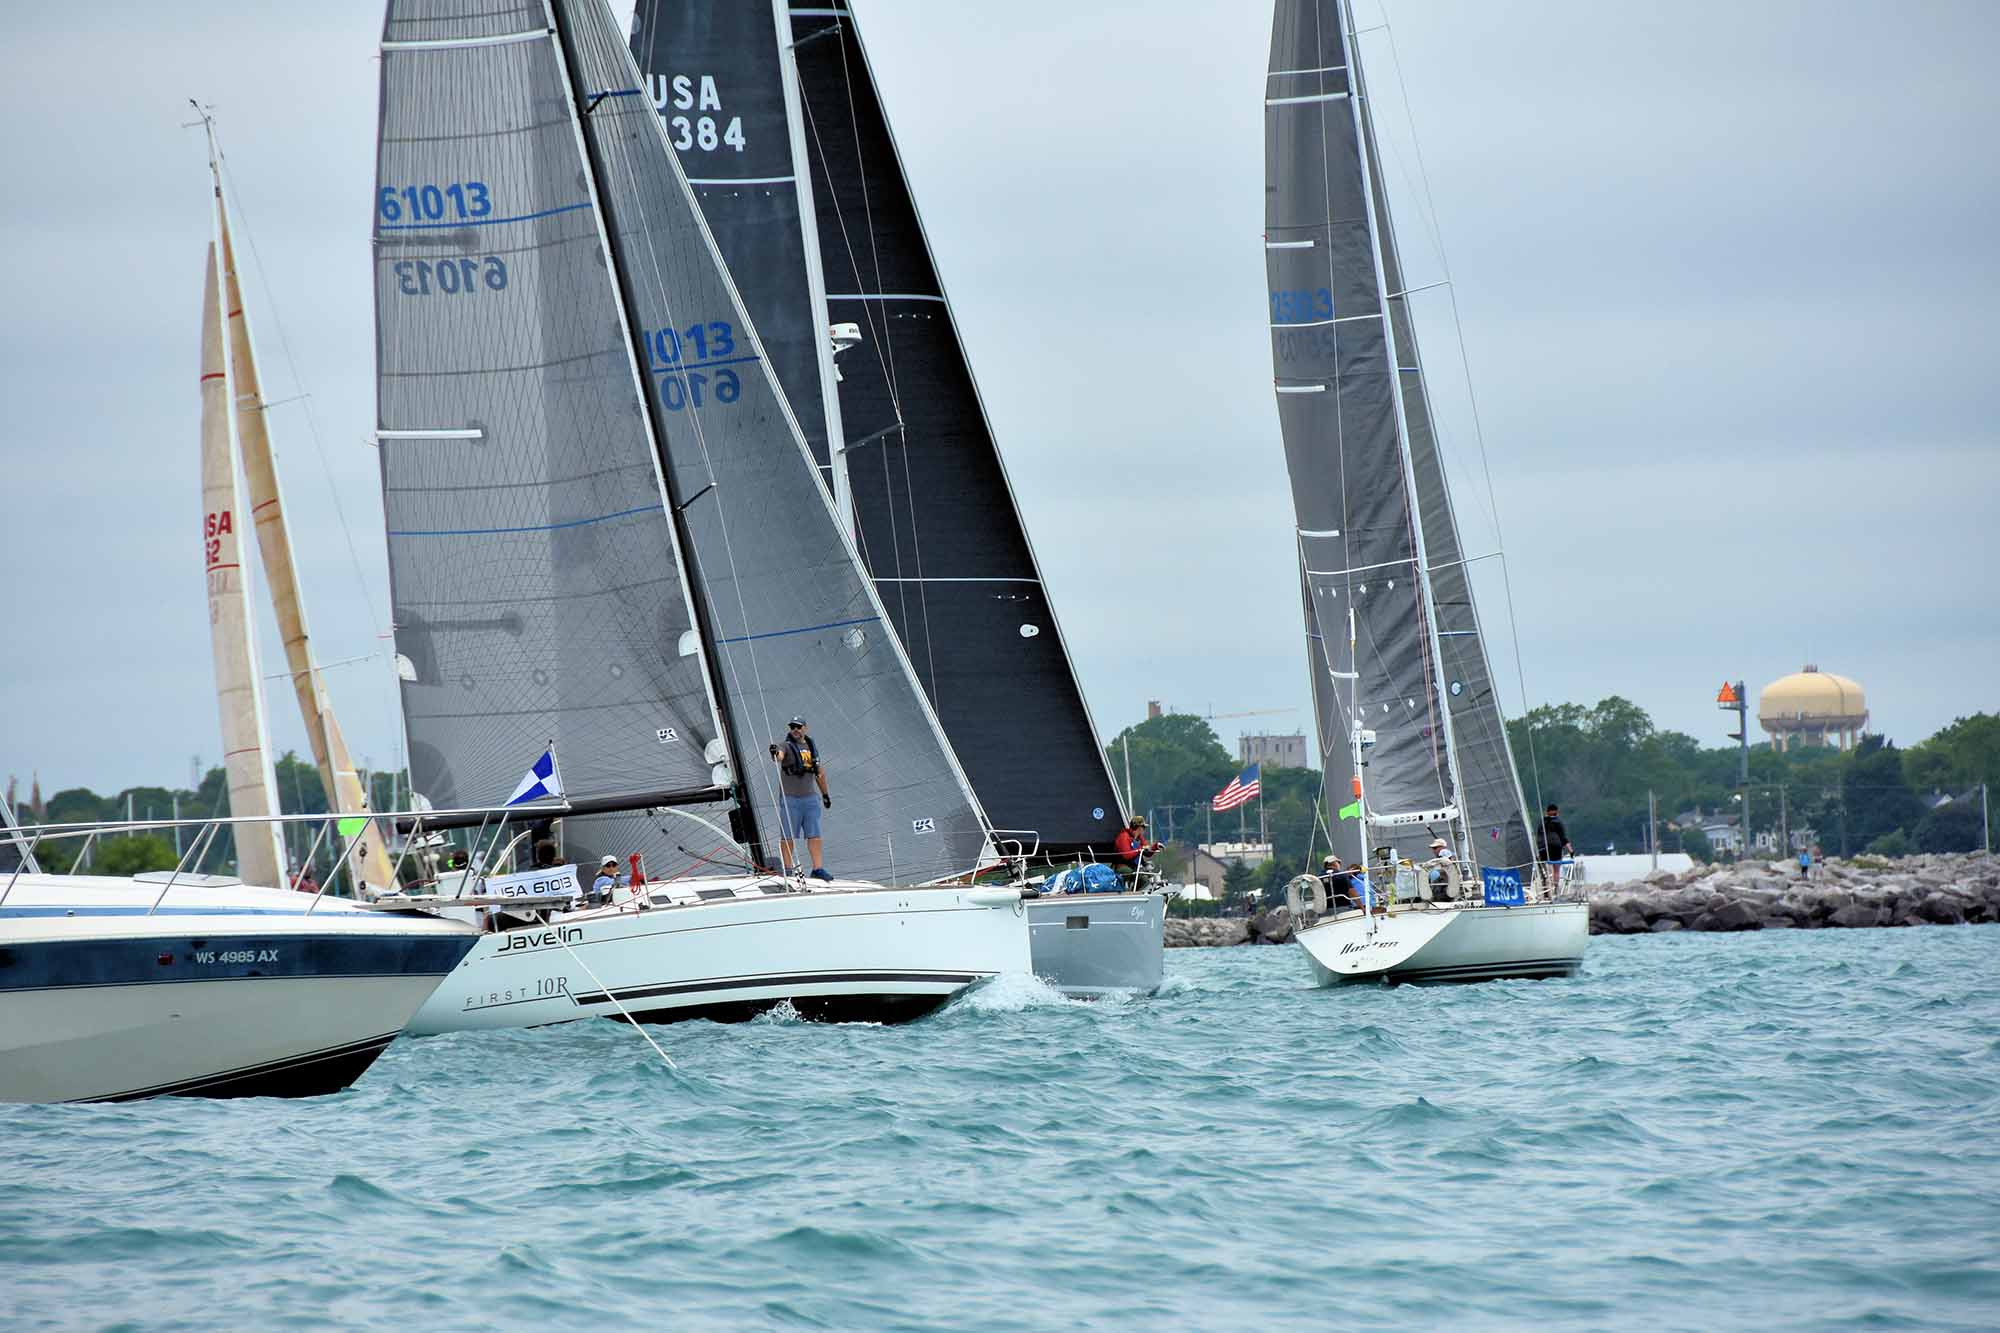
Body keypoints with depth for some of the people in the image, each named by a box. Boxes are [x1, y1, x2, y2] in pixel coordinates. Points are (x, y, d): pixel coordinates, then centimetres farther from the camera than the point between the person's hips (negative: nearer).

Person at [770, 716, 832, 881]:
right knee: (788, 836, -1)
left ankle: (818, 869, 3)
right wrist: (775, 753, -52)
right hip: (790, 798, -4)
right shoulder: (786, 746, -3)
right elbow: (779, 756, -28)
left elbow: (820, 772, 23)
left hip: (811, 797, 4)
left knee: (814, 835, 1)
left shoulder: (812, 746, 14)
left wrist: (825, 794, 28)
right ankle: (788, 869, 5)